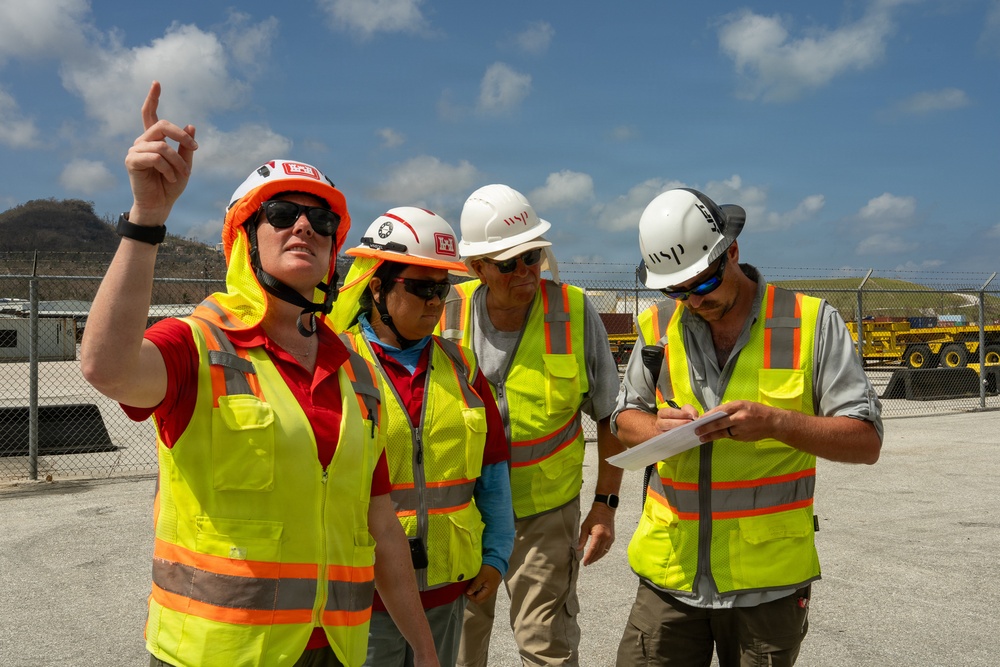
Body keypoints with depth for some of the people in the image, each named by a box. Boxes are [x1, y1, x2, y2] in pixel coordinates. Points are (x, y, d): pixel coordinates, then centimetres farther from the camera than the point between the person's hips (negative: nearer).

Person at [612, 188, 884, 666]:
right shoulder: (659, 325, 3)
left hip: (768, 580, -2)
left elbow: (866, 442, -6)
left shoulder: (810, 322, -6)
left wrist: (775, 422, -23)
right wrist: (660, 429, -11)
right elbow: (625, 419, 12)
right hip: (670, 571, 2)